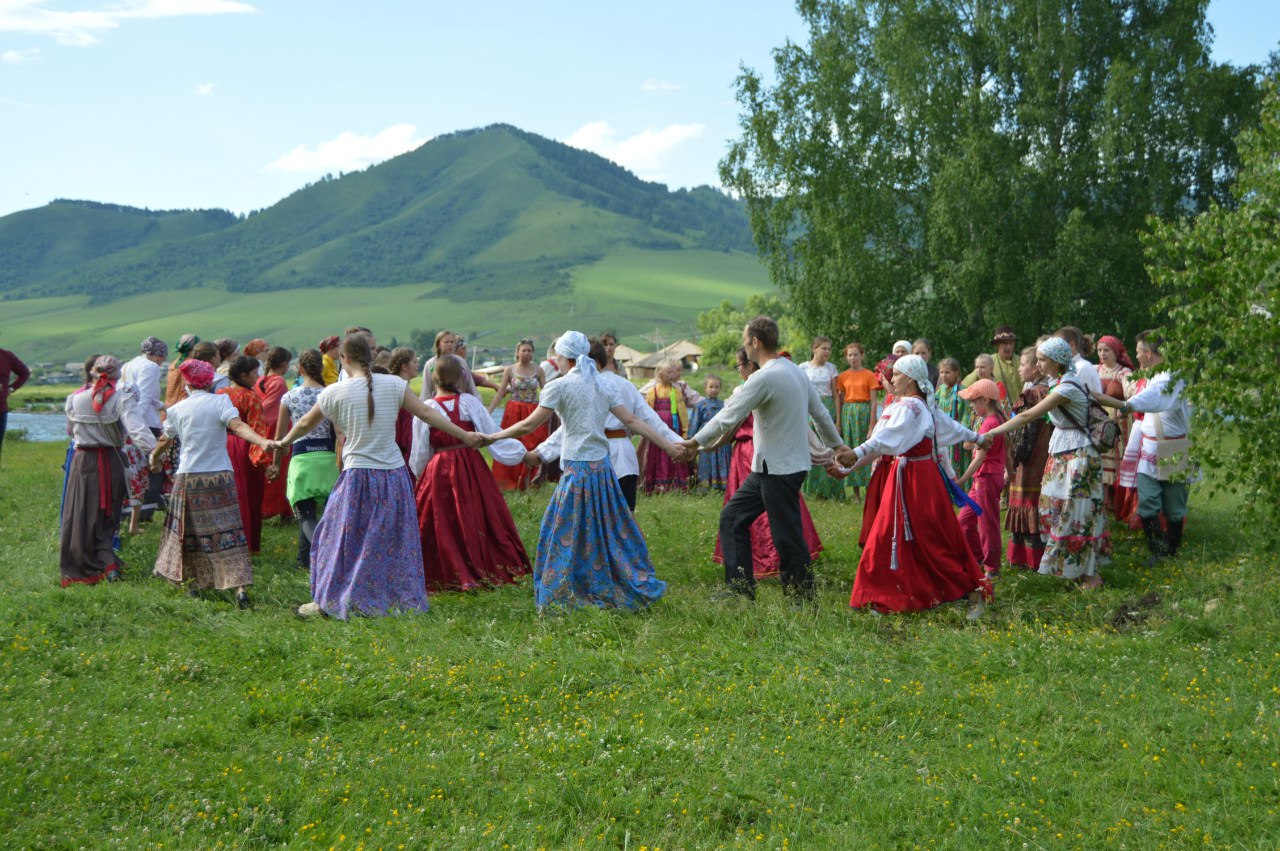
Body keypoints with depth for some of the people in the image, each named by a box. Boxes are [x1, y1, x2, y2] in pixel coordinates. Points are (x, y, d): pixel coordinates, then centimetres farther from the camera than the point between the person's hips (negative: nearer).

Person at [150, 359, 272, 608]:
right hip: (220, 476, -2)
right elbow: (238, 426, -20)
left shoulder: (177, 409, 7)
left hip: (188, 478, 2)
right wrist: (263, 441, -32)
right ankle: (240, 586, -15)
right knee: (227, 531, -4)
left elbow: (165, 440, 21)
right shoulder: (220, 401, -3)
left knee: (189, 530, 17)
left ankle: (193, 580, 25)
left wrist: (154, 458, 41)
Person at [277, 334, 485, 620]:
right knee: (395, 538, 14)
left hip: (357, 476, -2)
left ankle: (327, 601, 12)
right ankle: (405, 599, 19)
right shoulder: (393, 384, -3)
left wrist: (283, 442, 30)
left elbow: (305, 424, 10)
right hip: (394, 475, 2)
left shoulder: (334, 392, -4)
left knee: (342, 539, 9)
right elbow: (427, 414, -3)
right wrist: (465, 436, 6)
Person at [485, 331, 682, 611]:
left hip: (577, 469, -7)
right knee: (610, 528, 15)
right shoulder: (602, 386, 11)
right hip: (603, 467, 7)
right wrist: (668, 445, 11)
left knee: (567, 533, 2)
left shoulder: (559, 386, -7)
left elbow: (529, 425, -8)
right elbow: (632, 421, 7)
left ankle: (562, 597, 7)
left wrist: (493, 437, 3)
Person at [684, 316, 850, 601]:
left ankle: (803, 600, 9)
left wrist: (694, 442, -9)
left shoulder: (764, 378, -18)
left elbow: (728, 418, -18)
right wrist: (837, 445, 30)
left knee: (787, 537, -1)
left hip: (779, 470, -10)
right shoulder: (795, 371, 10)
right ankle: (740, 589, 15)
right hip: (767, 468, 10)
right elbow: (820, 413, 17)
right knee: (733, 517, 13)